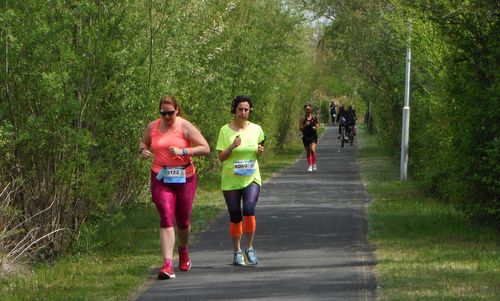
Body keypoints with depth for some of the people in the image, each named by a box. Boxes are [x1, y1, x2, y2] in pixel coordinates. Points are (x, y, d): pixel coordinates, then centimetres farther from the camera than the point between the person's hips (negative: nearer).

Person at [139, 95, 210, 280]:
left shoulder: (185, 127, -7)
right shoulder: (153, 127, 3)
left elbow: (205, 149, -11)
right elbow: (143, 142, 22)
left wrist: (183, 151, -24)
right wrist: (143, 150, -2)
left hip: (184, 177, 0)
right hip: (161, 179, 0)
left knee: (183, 221, 13)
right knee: (166, 218, -14)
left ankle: (183, 250, 46)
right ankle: (168, 265, -22)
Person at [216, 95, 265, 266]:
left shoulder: (256, 129, 3)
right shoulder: (225, 130, -3)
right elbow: (221, 157, -3)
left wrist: (260, 152, -6)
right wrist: (232, 146, -19)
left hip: (251, 178, 1)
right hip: (230, 180, 0)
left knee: (249, 210, -21)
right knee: (235, 218, 4)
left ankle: (249, 248, -5)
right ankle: (237, 252, 22)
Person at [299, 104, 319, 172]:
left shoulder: (314, 117, 2)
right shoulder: (303, 119, -2)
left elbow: (318, 123, 18)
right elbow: (300, 128, -4)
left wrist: (315, 127, -2)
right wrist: (305, 125, -20)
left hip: (313, 136, -1)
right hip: (306, 137, 1)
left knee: (312, 150, -19)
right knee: (308, 153, 7)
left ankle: (314, 165, -4)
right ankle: (309, 166, 21)